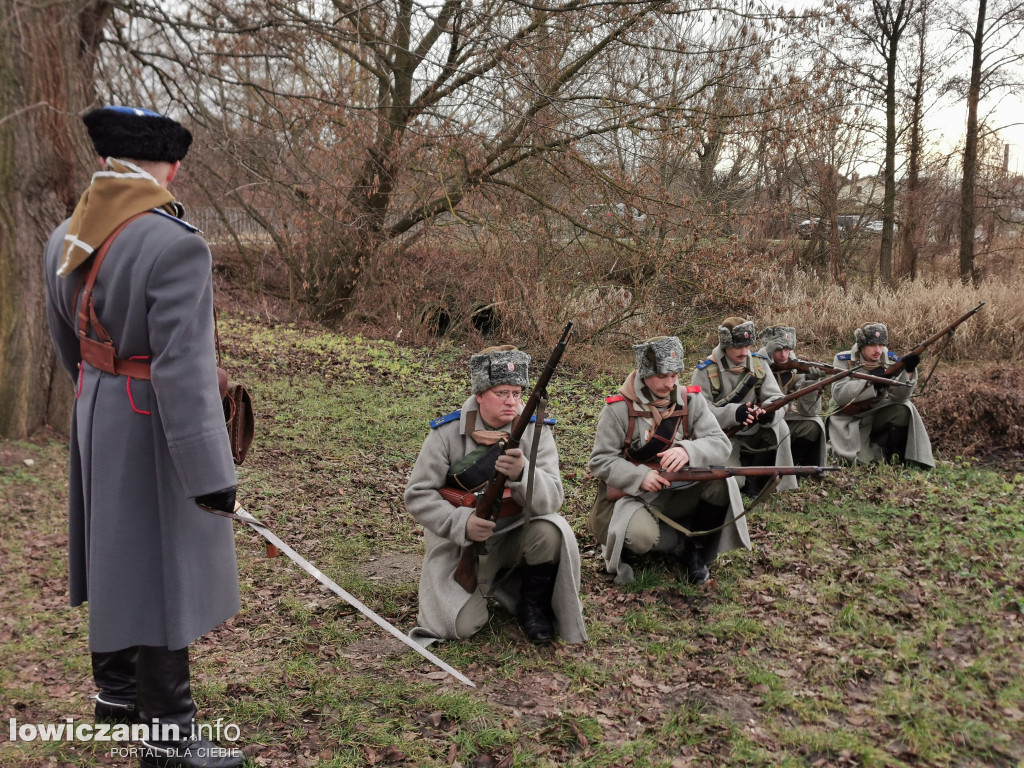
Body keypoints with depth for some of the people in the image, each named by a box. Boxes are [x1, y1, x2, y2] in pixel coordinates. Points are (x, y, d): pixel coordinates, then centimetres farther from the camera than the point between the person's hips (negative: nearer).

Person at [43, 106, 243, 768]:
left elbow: (67, 344, 14)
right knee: (165, 572, 2)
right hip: (156, 430, -8)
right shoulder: (176, 247, -24)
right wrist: (213, 474, -23)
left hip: (95, 416, 8)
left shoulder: (64, 238, 2)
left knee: (116, 556, 21)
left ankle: (116, 689, 39)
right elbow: (183, 369, -28)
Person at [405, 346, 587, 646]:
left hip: (516, 533, 1)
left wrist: (522, 472, -40)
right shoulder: (447, 432, -11)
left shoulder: (535, 430, -10)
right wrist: (461, 522, -26)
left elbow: (551, 500, -18)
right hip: (460, 540, -1)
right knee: (462, 625, -16)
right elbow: (417, 496, -9)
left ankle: (534, 606, 0)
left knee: (551, 533, -30)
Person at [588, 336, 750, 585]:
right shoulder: (619, 408, -12)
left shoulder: (690, 400, -3)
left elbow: (721, 445, -11)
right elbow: (600, 462, -12)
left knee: (721, 481, -22)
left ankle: (695, 550, -1)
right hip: (631, 495, -4)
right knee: (641, 535, -35)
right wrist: (640, 476, -29)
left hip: (677, 494, 4)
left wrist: (689, 450, -33)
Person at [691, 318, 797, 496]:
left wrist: (770, 410, -32)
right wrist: (733, 413, -36)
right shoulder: (705, 372, -13)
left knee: (779, 426, -23)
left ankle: (753, 475, -7)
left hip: (753, 436, 5)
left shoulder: (759, 364, -1)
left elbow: (776, 397, -6)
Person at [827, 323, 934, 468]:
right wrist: (872, 382, -35)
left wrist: (908, 371, -35)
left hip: (876, 416, 4)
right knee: (864, 459, -24)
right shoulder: (844, 360, -13)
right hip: (848, 421, -4)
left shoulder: (890, 361, -5)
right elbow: (839, 394, -27)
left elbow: (900, 396, -18)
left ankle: (896, 456, -5)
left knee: (904, 409, -23)